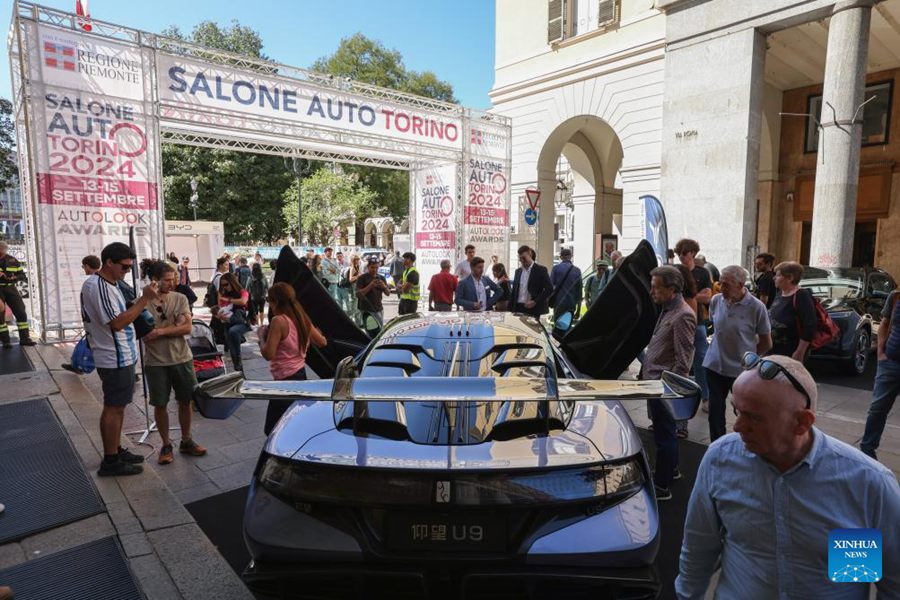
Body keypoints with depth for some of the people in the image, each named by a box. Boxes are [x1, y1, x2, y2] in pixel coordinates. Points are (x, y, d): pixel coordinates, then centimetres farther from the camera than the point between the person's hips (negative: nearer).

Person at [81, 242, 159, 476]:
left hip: (120, 356, 10)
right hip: (115, 358, -10)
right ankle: (110, 462, 11)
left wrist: (138, 304, 5)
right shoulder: (99, 286, -21)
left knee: (117, 407, 18)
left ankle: (116, 451, 30)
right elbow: (117, 323, -27)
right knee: (114, 408, 0)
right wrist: (144, 299, -26)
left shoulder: (108, 283, 11)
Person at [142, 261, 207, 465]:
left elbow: (187, 328, -9)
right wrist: (175, 326, -13)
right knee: (160, 405, 8)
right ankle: (166, 445, 24)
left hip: (182, 359, 2)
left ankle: (186, 441, 28)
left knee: (185, 401, 11)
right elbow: (145, 334, -11)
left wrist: (161, 331, -17)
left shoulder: (180, 299, 0)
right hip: (156, 362, -2)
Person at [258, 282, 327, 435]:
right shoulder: (302, 318, 6)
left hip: (286, 380, -8)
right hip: (301, 374, 8)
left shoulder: (279, 321, -16)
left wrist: (262, 335, -1)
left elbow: (268, 354, -17)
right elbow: (322, 342, 14)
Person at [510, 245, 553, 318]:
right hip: (518, 309, 5)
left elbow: (549, 289, -8)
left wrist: (535, 301, -15)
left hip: (535, 310, -4)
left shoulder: (541, 270, -2)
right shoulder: (518, 271, 15)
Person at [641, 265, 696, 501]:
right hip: (655, 382, 9)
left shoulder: (683, 316, -19)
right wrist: (646, 368, 17)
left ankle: (662, 486, 15)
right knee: (664, 431, 23)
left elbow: (683, 361, -21)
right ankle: (671, 469, 41)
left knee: (664, 434, 3)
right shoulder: (667, 309, 10)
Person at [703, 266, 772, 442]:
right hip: (714, 366, 4)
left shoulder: (756, 307, -13)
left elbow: (766, 343, -2)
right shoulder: (716, 300, -2)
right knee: (715, 411, 12)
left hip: (741, 370, -3)